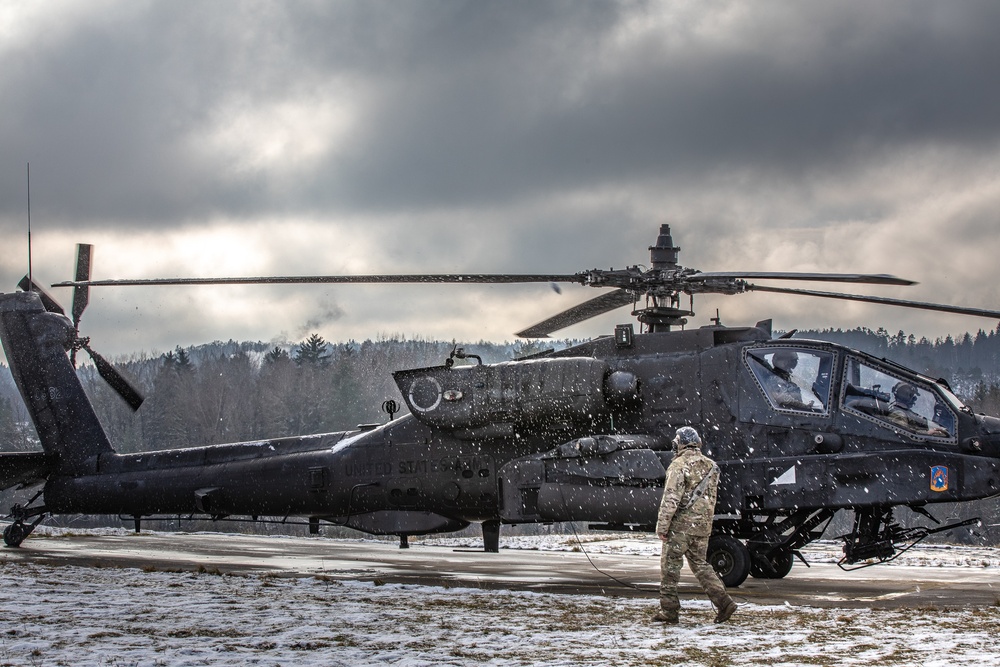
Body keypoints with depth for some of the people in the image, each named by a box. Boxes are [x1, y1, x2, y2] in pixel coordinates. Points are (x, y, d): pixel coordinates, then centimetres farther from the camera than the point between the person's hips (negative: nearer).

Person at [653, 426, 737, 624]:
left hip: (681, 525, -7)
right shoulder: (710, 466, 11)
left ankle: (669, 610, 5)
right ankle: (723, 601, 2)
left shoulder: (679, 465, -12)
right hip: (703, 526, 7)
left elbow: (671, 498, -17)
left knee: (670, 565, 3)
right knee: (700, 564, 15)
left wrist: (662, 525, -14)